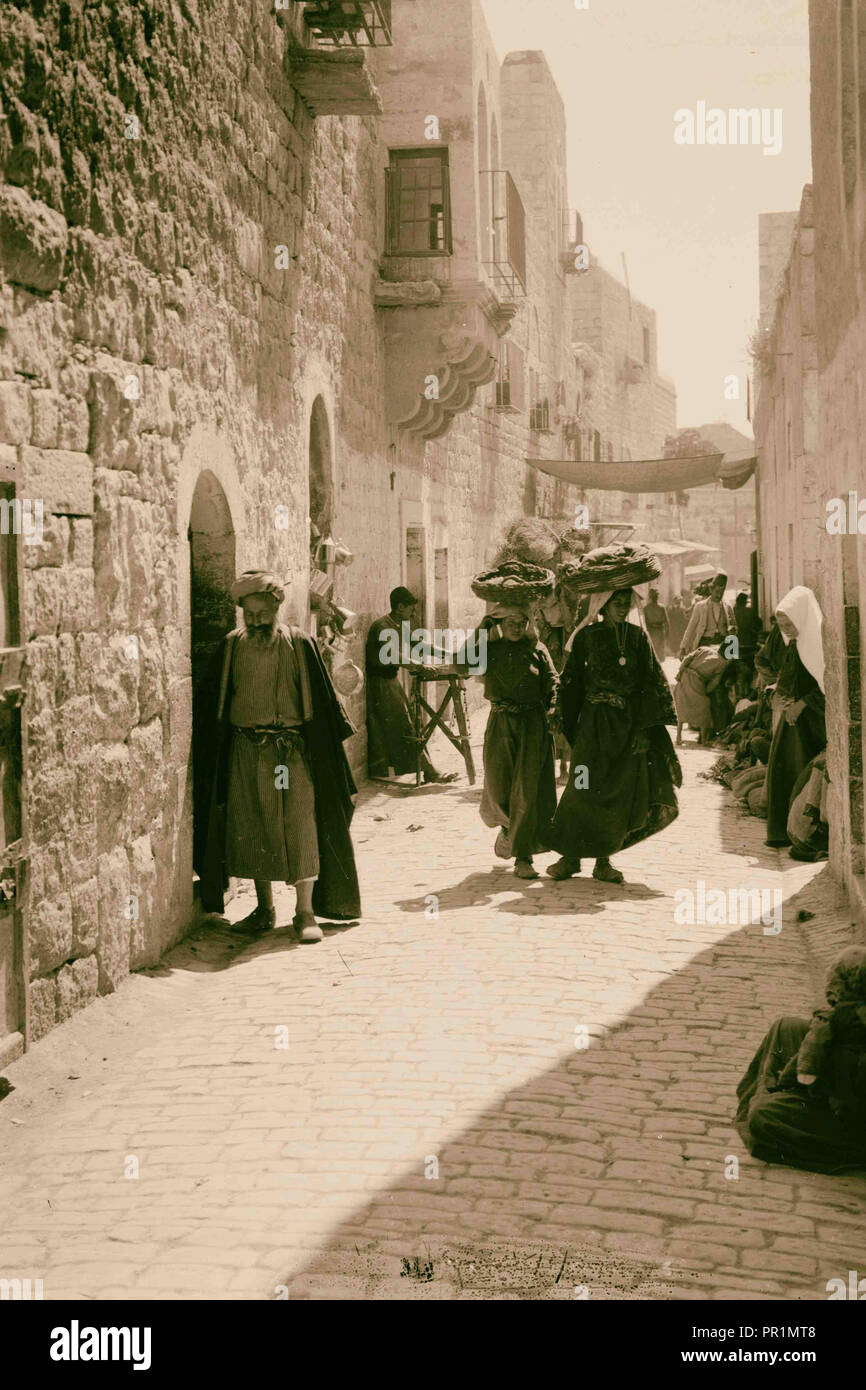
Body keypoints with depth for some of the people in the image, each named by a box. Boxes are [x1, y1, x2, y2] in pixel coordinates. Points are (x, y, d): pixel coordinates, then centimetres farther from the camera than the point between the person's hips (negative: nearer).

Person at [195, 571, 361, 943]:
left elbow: (322, 698, 2)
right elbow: (212, 697, 14)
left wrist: (333, 739, -1)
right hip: (245, 750, 3)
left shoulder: (299, 644, -2)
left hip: (292, 750, -3)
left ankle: (306, 912, 0)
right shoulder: (232, 646, 5)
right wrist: (212, 743, 8)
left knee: (300, 827, -6)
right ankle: (264, 909, 18)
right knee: (252, 829, 6)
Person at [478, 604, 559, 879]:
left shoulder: (537, 649, 6)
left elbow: (552, 682, 8)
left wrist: (552, 710, -6)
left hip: (533, 725, -1)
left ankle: (523, 858, -3)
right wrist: (481, 630, -8)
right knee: (498, 788, 3)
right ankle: (507, 826, 39)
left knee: (529, 790, -6)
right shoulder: (490, 650, 7)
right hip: (500, 724, 1)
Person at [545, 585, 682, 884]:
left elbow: (652, 681, 2)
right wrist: (565, 723, -1)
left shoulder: (637, 636, 5)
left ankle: (604, 859, 10)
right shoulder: (587, 636, 2)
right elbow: (571, 680, 5)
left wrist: (646, 725, -7)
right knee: (586, 787, -6)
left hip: (629, 722, 2)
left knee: (625, 789, 0)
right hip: (595, 722, -2)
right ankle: (570, 856, 5)